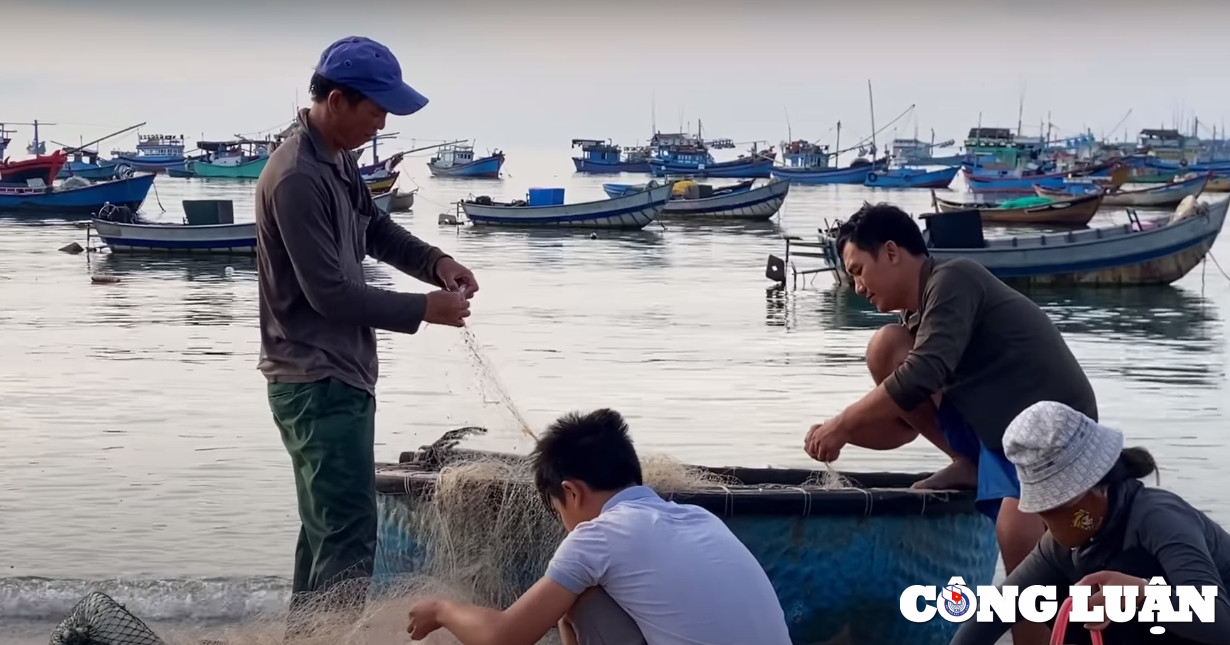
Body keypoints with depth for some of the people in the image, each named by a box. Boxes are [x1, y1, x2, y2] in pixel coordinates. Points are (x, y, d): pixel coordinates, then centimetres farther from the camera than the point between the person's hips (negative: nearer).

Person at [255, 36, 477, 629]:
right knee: (348, 535, -11)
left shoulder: (338, 158, 8)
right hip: (318, 384, -11)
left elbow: (374, 228, 21)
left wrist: (434, 261, 2)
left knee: (326, 529, 18)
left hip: (336, 377, 11)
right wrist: (424, 309, -15)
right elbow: (330, 293, -23)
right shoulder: (297, 179, -22)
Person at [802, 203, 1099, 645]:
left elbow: (922, 377, -25)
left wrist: (842, 425, -15)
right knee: (885, 349, -2)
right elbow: (904, 428, 17)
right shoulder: (916, 317, 13)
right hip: (994, 428, 8)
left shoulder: (953, 279, -13)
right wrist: (841, 431, -1)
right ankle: (971, 466, 4)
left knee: (1019, 534, -35)